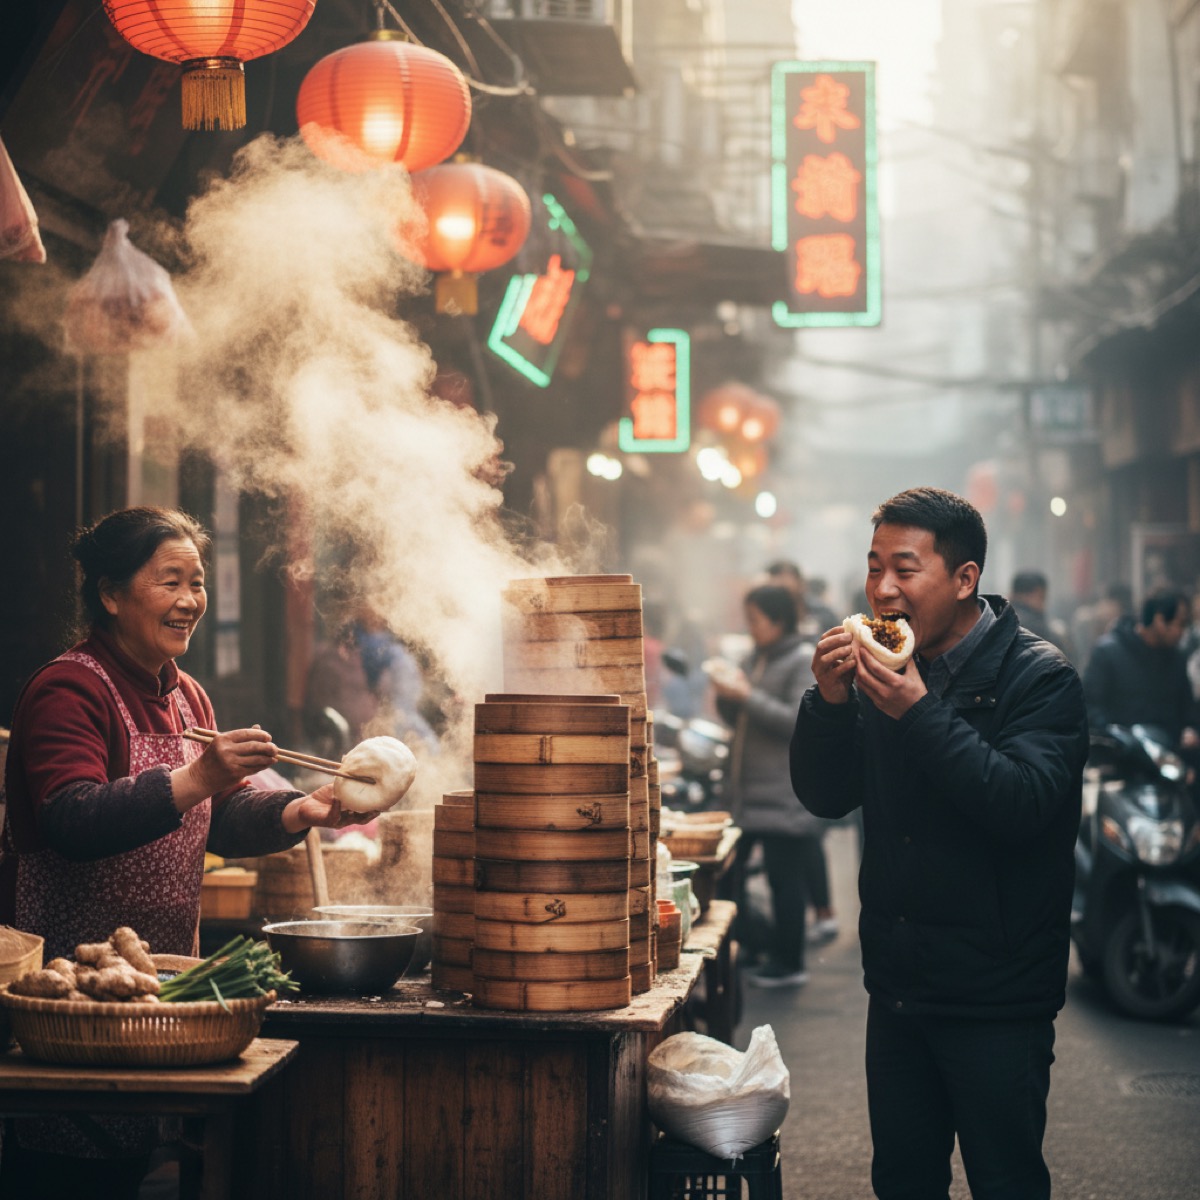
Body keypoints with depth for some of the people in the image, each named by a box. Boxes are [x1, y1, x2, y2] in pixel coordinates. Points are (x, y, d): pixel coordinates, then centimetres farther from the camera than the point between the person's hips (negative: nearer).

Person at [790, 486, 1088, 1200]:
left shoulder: (1038, 677, -10)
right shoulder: (886, 671, 8)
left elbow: (1023, 805, -24)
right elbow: (824, 796, 5)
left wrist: (921, 713, -28)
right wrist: (830, 699, -11)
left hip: (995, 999, -6)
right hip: (897, 982, 6)